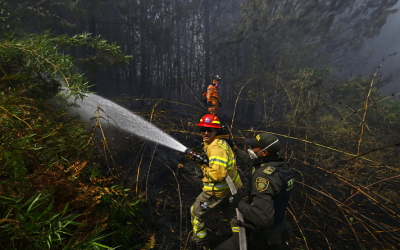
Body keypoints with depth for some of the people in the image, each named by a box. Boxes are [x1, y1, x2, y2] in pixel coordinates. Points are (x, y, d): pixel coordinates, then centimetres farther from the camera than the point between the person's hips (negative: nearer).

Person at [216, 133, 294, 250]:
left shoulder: (264, 175, -33)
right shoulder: (282, 165, -5)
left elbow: (264, 219, -39)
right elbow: (252, 161, 14)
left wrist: (239, 203, -26)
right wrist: (235, 148, 22)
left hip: (264, 233, -8)